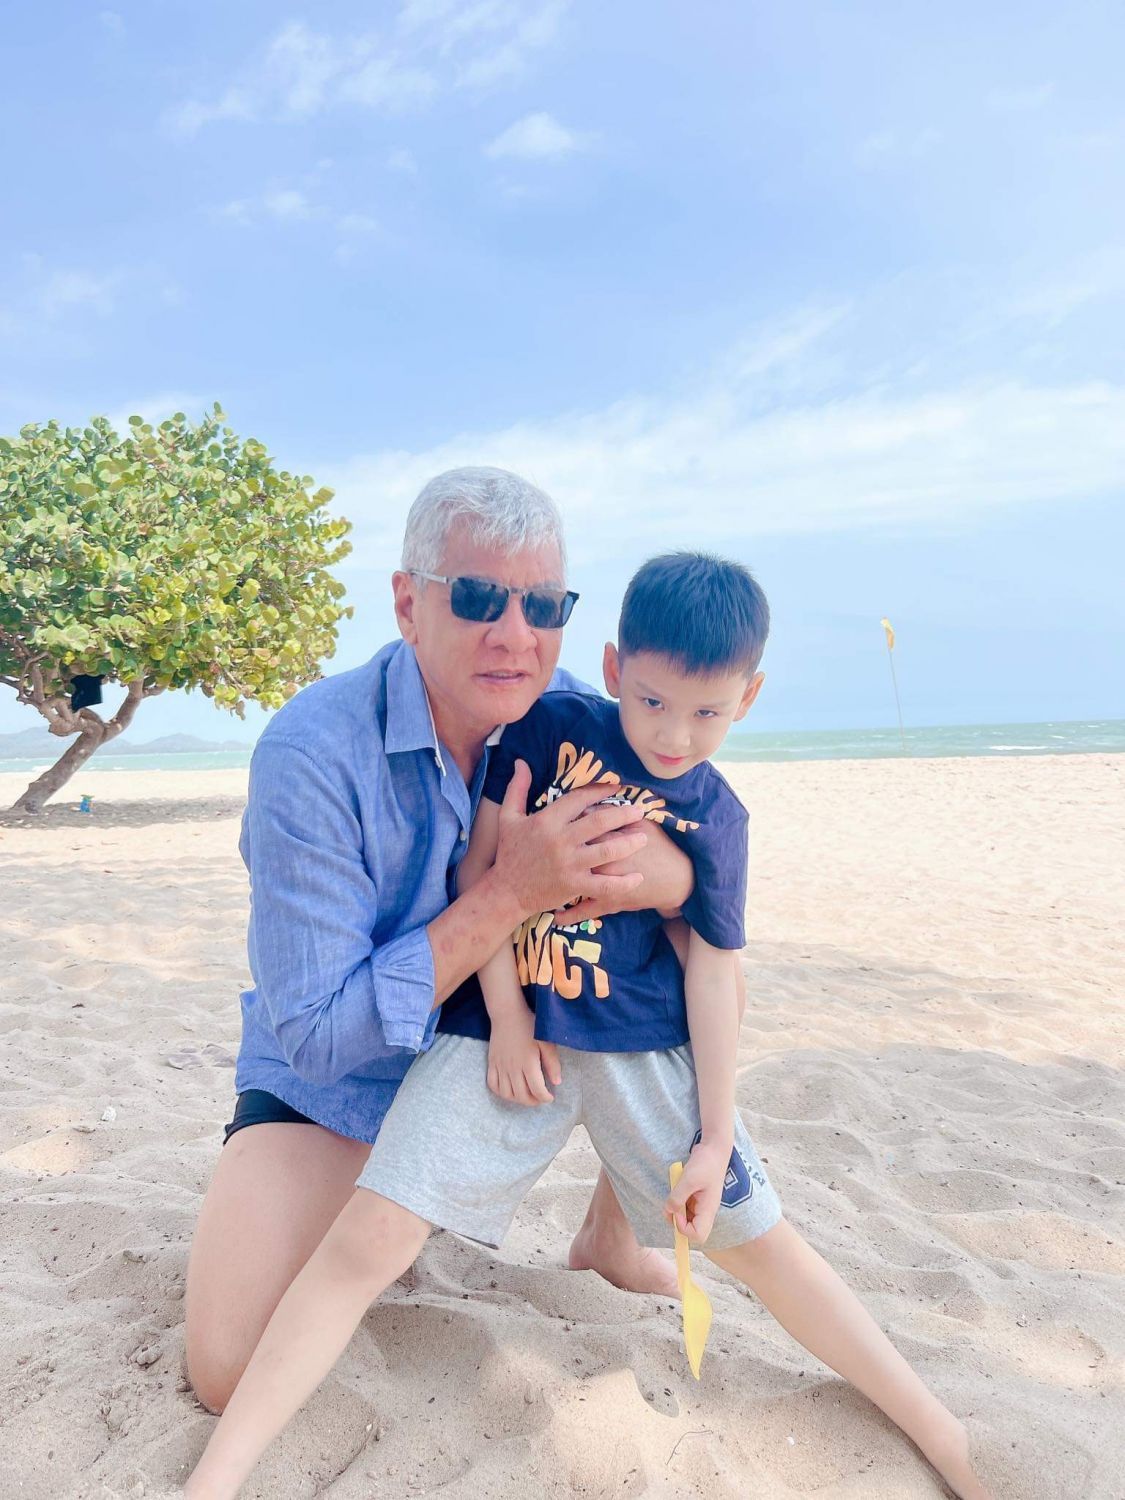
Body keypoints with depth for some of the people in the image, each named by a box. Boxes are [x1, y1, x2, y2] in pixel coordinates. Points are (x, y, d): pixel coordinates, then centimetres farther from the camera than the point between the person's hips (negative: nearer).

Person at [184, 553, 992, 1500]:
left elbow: (712, 970, 1)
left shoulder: (714, 817, 0)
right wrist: (505, 1018, -8)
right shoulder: (552, 727, -4)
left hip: (647, 1050, 1)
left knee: (759, 1242, 10)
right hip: (508, 1029, -1)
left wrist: (715, 1135, 1)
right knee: (372, 1236, -12)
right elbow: (484, 864, -4)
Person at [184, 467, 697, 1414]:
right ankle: (377, 1218, 15)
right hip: (335, 1085, -4)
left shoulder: (566, 715, -15)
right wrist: (514, 890, -37)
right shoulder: (313, 755, -29)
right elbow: (316, 1034, -28)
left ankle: (611, 1235, 10)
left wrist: (665, 874, -35)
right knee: (231, 1376, -17)